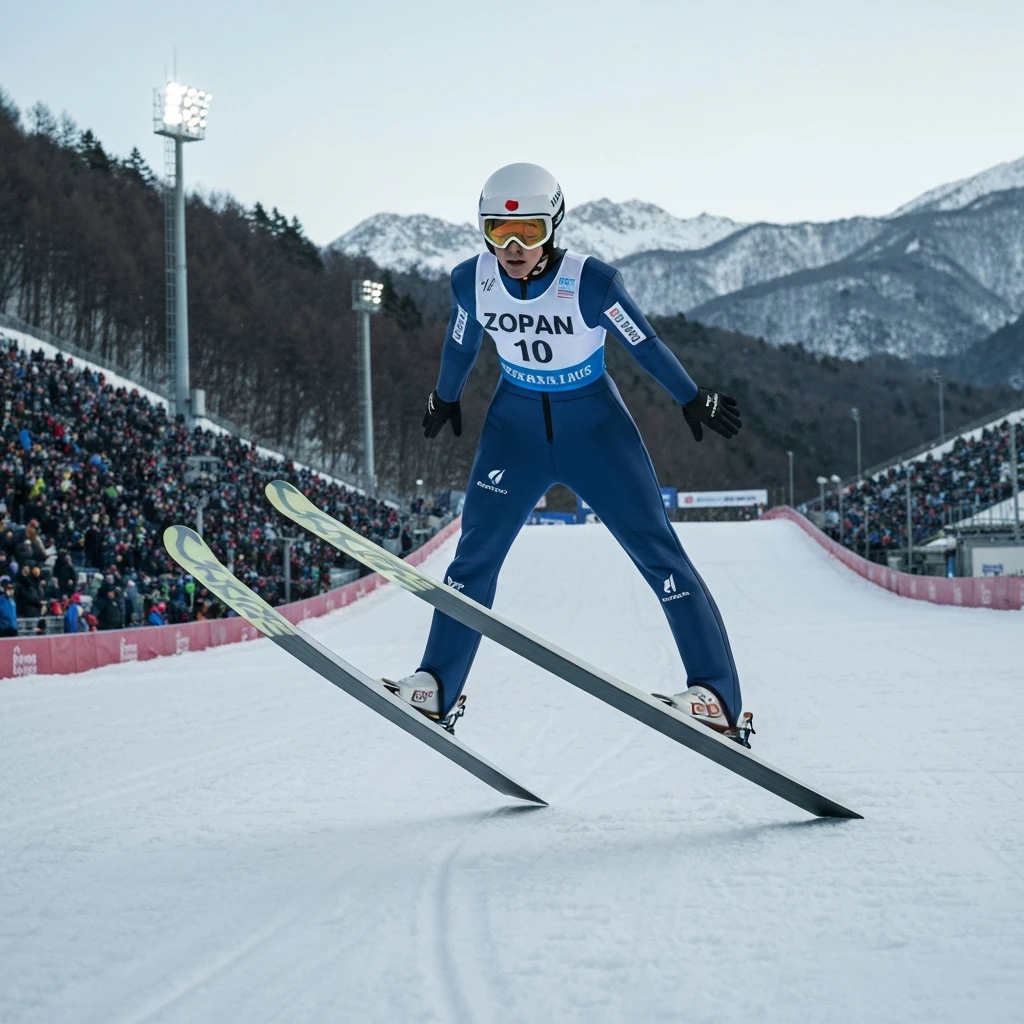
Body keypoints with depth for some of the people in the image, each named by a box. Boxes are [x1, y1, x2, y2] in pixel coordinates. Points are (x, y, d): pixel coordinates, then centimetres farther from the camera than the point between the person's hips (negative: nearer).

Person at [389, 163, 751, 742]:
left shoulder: (591, 282, -24)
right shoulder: (472, 282, -14)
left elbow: (645, 345, -10)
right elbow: (461, 346, 7)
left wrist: (696, 402, 1)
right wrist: (445, 399, 23)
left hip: (595, 425, -3)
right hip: (516, 424, 3)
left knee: (657, 550, -10)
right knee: (476, 553, 0)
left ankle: (717, 695, -10)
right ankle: (438, 688, 13)